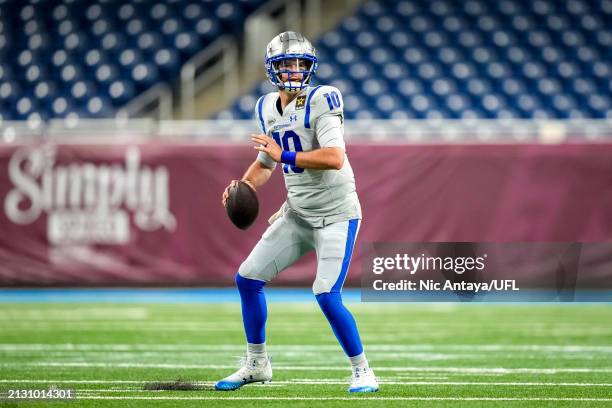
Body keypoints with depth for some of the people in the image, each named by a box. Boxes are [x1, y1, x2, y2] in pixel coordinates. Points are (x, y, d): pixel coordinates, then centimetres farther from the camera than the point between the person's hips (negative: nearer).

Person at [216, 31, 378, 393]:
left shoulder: (321, 101, -17)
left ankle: (363, 372, 1)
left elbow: (335, 158, -29)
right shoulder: (267, 108, 6)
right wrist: (244, 186, -1)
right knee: (248, 278, 6)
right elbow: (266, 163, 19)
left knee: (327, 296, -17)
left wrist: (285, 155, -23)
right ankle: (257, 364, 22)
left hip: (336, 214, -8)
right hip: (297, 214, 8)